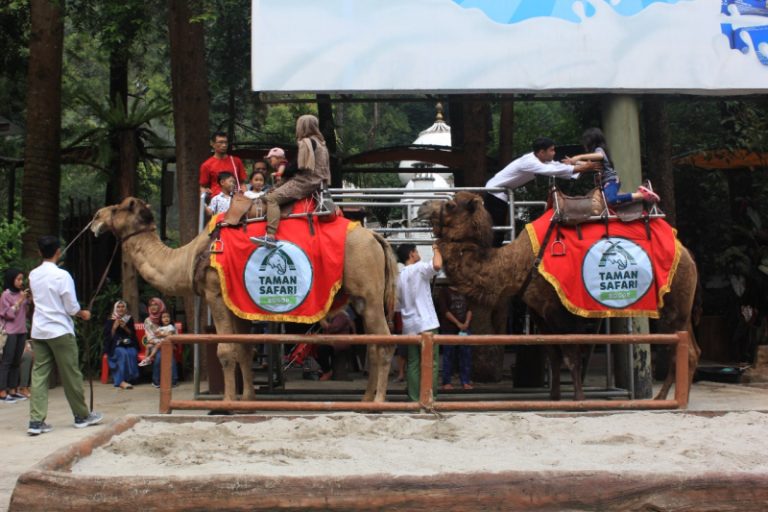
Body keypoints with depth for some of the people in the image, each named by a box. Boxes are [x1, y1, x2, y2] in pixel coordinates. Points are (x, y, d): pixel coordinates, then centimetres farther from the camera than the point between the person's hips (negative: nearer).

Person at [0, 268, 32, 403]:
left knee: (16, 362, 8)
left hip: (22, 331, 7)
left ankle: (13, 390, 13)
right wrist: (19, 301, -14)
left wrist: (28, 301, 1)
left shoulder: (21, 294, 11)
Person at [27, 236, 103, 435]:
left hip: (38, 331, 5)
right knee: (71, 376, 6)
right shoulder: (62, 275, -12)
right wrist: (83, 314, 10)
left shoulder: (33, 275, 6)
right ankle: (82, 416, 18)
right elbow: (71, 307, -10)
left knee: (39, 374, 4)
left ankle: (36, 421, -3)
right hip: (60, 331, -5)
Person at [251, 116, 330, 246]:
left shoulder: (306, 142, -9)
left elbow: (300, 166, -15)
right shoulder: (320, 142, 20)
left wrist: (283, 173, 1)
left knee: (272, 198, -20)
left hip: (304, 182, -11)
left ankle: (270, 235, -34)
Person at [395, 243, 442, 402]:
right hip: (426, 324, -7)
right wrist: (436, 249, -10)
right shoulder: (419, 268, -7)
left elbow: (397, 306, 18)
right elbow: (437, 265, -27)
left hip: (409, 326, 7)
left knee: (413, 364, 7)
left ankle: (414, 399, 6)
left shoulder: (399, 277, 14)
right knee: (430, 363, -3)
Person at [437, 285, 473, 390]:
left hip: (464, 328, 5)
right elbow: (444, 310, -8)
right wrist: (458, 323, -12)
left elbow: (469, 309, 11)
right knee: (448, 355, -2)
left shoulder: (462, 292, 13)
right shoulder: (444, 291, -1)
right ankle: (446, 382, 5)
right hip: (449, 328, -5)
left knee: (466, 354, 1)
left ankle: (465, 382, 6)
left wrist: (466, 323, -6)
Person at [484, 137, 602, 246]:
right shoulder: (529, 162, -27)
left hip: (501, 194, 10)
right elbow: (554, 171, -36)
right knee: (497, 232, -11)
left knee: (499, 230, 10)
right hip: (495, 194, -10)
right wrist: (582, 168, -34)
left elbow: (557, 167, -3)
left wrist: (584, 166, -14)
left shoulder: (541, 160, 2)